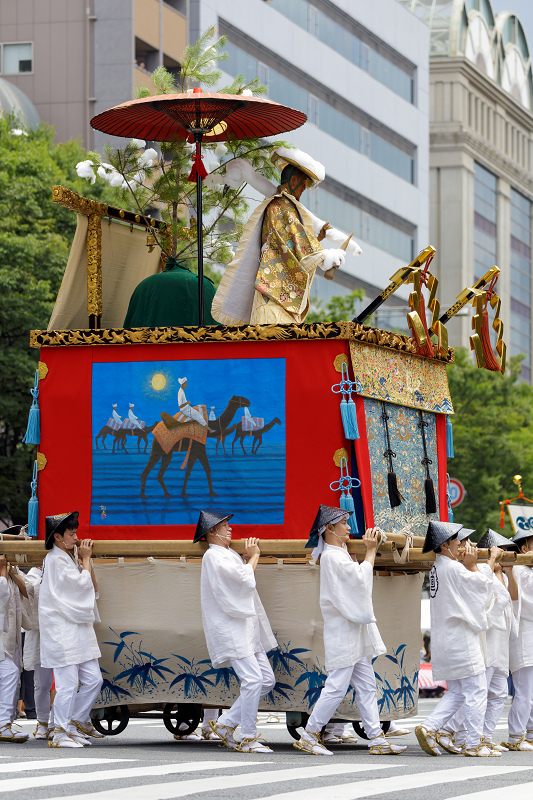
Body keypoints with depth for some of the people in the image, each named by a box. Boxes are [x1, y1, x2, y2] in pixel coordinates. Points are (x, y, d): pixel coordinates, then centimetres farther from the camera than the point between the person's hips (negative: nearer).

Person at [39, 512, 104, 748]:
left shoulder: (70, 558, 19)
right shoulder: (56, 560, -10)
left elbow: (92, 589, 16)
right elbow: (82, 585, -16)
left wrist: (86, 561, 8)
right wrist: (85, 560, -3)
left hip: (79, 627, 9)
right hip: (62, 629, -9)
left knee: (93, 679, 7)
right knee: (68, 683, -9)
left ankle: (77, 721, 20)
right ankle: (60, 734, -3)